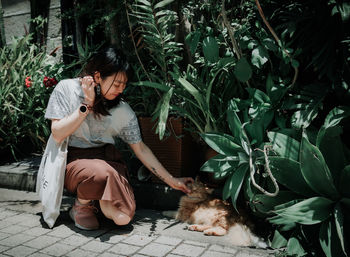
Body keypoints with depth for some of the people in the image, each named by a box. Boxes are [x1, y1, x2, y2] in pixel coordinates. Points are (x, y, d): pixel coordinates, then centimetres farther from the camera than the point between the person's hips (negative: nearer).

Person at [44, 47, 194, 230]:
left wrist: (172, 181, 4)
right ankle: (81, 205, -2)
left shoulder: (123, 110, -2)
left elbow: (140, 149, 4)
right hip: (72, 160, -2)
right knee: (102, 173, -36)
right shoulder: (67, 89, -6)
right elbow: (58, 136, -11)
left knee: (123, 217, -20)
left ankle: (97, 197, 13)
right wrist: (87, 105, -18)